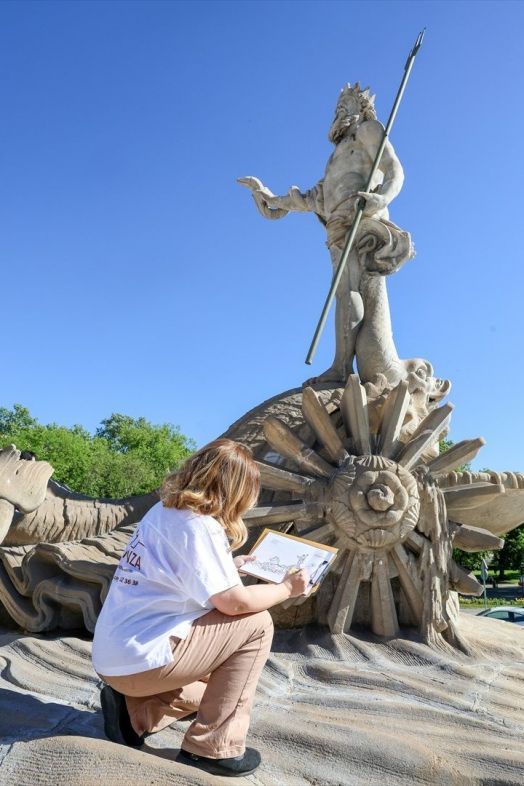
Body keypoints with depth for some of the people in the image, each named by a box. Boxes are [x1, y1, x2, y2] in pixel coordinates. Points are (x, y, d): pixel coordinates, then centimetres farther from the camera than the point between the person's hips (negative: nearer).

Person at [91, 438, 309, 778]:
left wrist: (230, 565, 26)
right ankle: (213, 748, 1)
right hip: (139, 658, -9)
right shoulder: (199, 525, -19)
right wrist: (287, 588, -3)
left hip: (112, 654, 9)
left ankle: (134, 713, 12)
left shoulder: (164, 510, 8)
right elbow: (234, 602, -19)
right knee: (256, 624, -3)